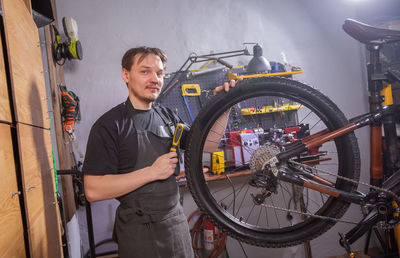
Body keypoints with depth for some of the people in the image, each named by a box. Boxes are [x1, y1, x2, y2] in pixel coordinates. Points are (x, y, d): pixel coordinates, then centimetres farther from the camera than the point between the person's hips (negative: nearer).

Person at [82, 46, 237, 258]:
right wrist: (153, 172, -23)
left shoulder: (167, 116, 6)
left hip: (176, 220, 6)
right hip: (139, 230, -6)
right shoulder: (109, 125, -15)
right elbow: (93, 191, -21)